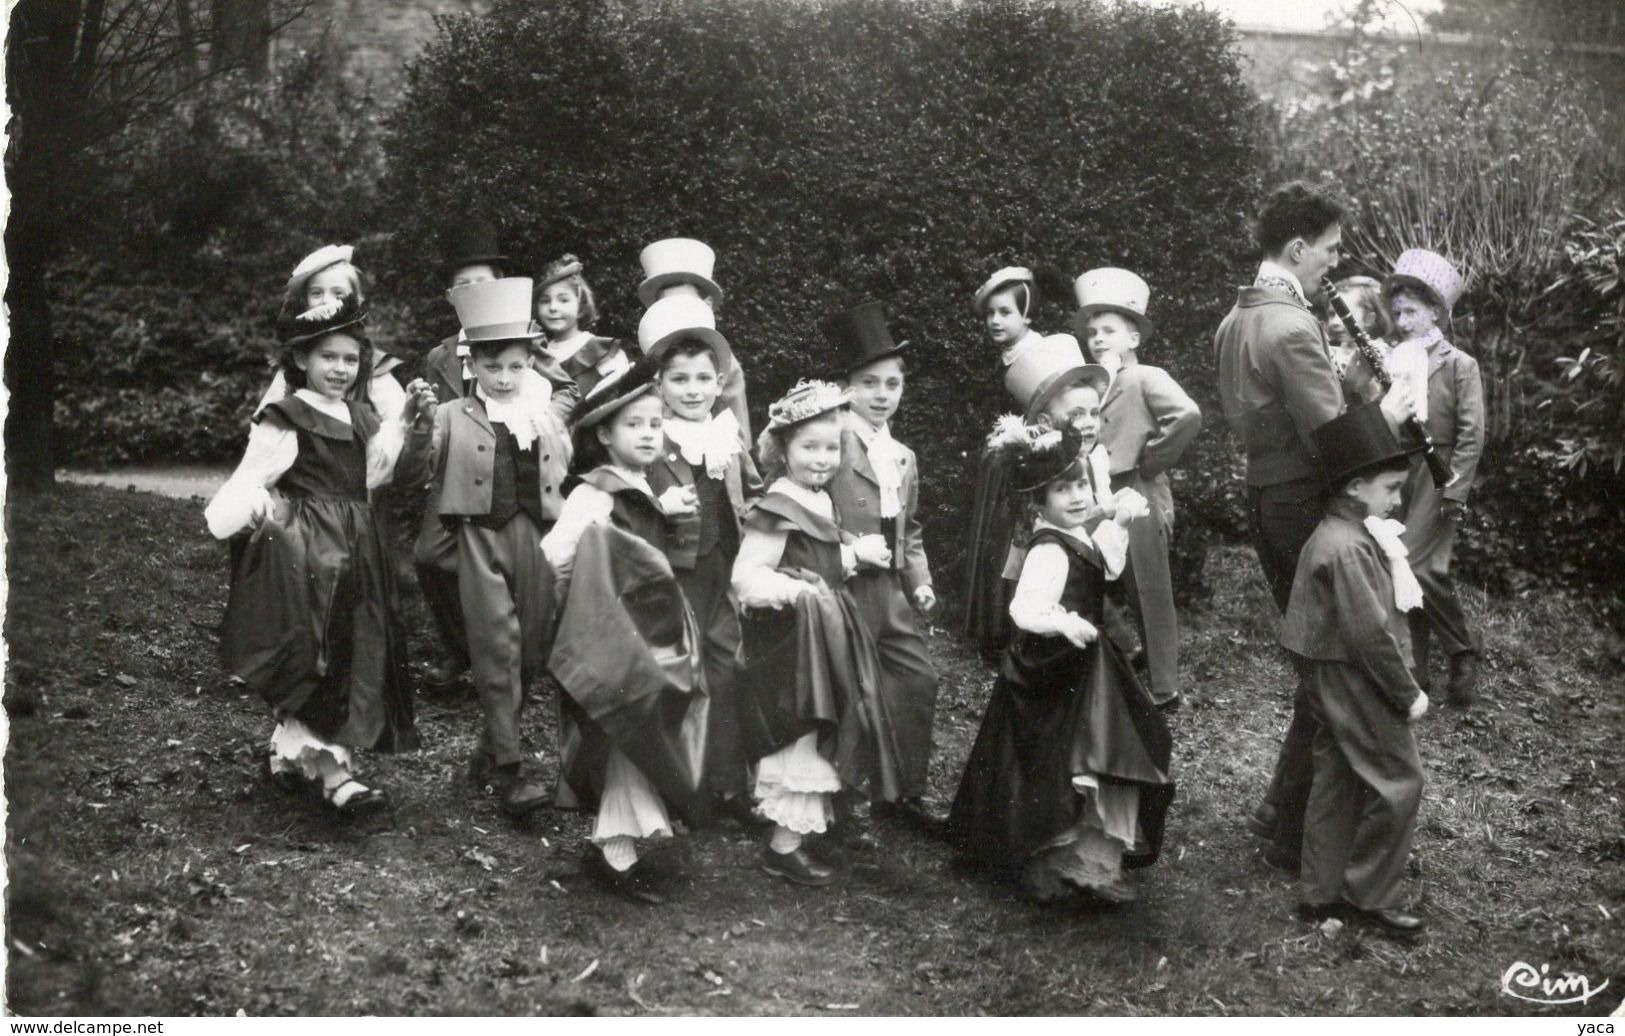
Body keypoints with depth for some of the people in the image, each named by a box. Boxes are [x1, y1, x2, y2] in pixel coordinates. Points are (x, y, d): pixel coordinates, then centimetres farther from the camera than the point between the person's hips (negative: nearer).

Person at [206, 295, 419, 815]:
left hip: (355, 551, 8)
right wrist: (239, 510, -32)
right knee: (311, 657, -10)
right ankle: (332, 770, -10)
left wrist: (401, 421, 18)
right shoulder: (285, 418, -9)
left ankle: (290, 752, 25)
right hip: (302, 549, -8)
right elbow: (254, 476, -14)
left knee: (355, 652, 11)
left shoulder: (361, 418, 13)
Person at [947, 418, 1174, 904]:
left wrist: (1118, 523, 25)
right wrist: (1062, 622, -54)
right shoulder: (1049, 552, -23)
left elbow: (1104, 569, 30)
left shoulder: (1077, 540, 8)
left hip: (1078, 668, 10)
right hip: (1055, 674, -10)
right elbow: (1025, 606, -38)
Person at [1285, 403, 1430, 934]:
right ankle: (1370, 895, 9)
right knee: (1398, 783, 0)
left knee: (1336, 785, 14)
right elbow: (1371, 635, -23)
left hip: (1335, 687, 10)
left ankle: (1322, 893, 22)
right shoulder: (1350, 548, -22)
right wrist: (1408, 694, -16)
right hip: (1361, 688, -10)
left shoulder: (1340, 533, 10)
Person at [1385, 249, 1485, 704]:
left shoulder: (1459, 365, 0)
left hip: (1436, 478, -5)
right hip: (1392, 476, 5)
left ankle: (1463, 652, 5)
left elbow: (1471, 436, -6)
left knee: (1421, 567, -16)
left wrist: (1453, 491, -13)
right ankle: (1412, 672, 14)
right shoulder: (1391, 361, 10)